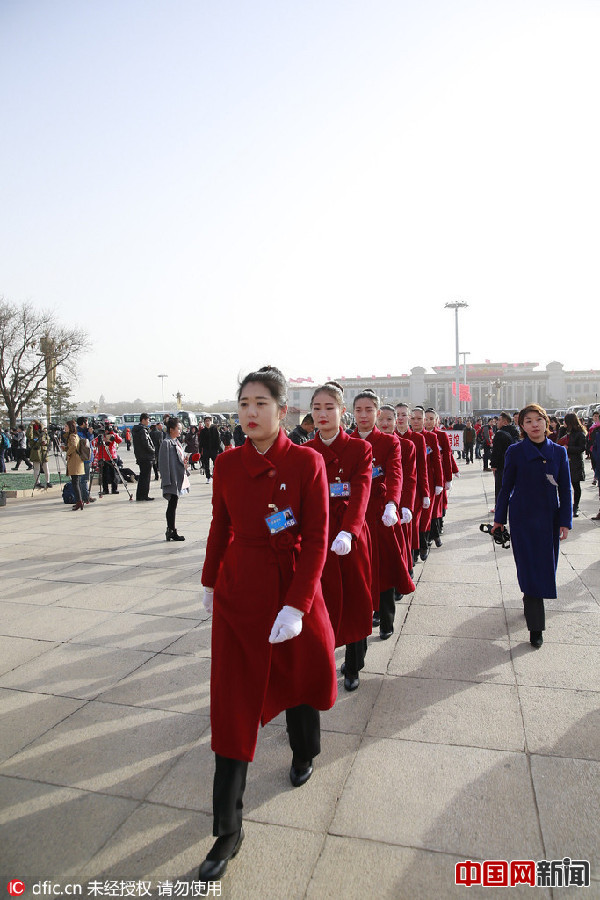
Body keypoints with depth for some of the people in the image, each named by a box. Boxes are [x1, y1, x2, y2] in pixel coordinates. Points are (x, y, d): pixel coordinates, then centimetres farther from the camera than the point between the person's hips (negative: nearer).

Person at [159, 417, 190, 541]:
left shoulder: (177, 442, 15)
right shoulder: (166, 443, -12)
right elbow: (164, 463, -15)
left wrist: (185, 459, 6)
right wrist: (167, 481, -19)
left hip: (179, 478, 9)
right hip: (172, 479, -9)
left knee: (173, 505, 12)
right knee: (172, 505, -4)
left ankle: (171, 531, 19)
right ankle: (171, 531, 3)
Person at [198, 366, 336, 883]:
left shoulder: (307, 462, -12)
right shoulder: (227, 464, -3)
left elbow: (316, 540, -13)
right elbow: (220, 527, 8)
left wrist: (296, 605, -18)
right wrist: (210, 582, 15)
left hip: (294, 587, -1)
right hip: (238, 592, 2)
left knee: (299, 678, 21)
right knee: (233, 704, 5)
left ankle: (304, 755, 54)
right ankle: (228, 830, 20)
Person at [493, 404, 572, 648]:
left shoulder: (559, 452, 1)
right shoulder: (515, 451, -4)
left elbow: (565, 490, 3)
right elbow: (506, 486, 0)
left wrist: (565, 521, -1)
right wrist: (499, 518, 2)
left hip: (549, 518, 3)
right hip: (523, 518, -3)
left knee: (545, 566, 10)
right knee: (530, 568, -3)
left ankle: (531, 601, 38)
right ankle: (535, 627, 2)